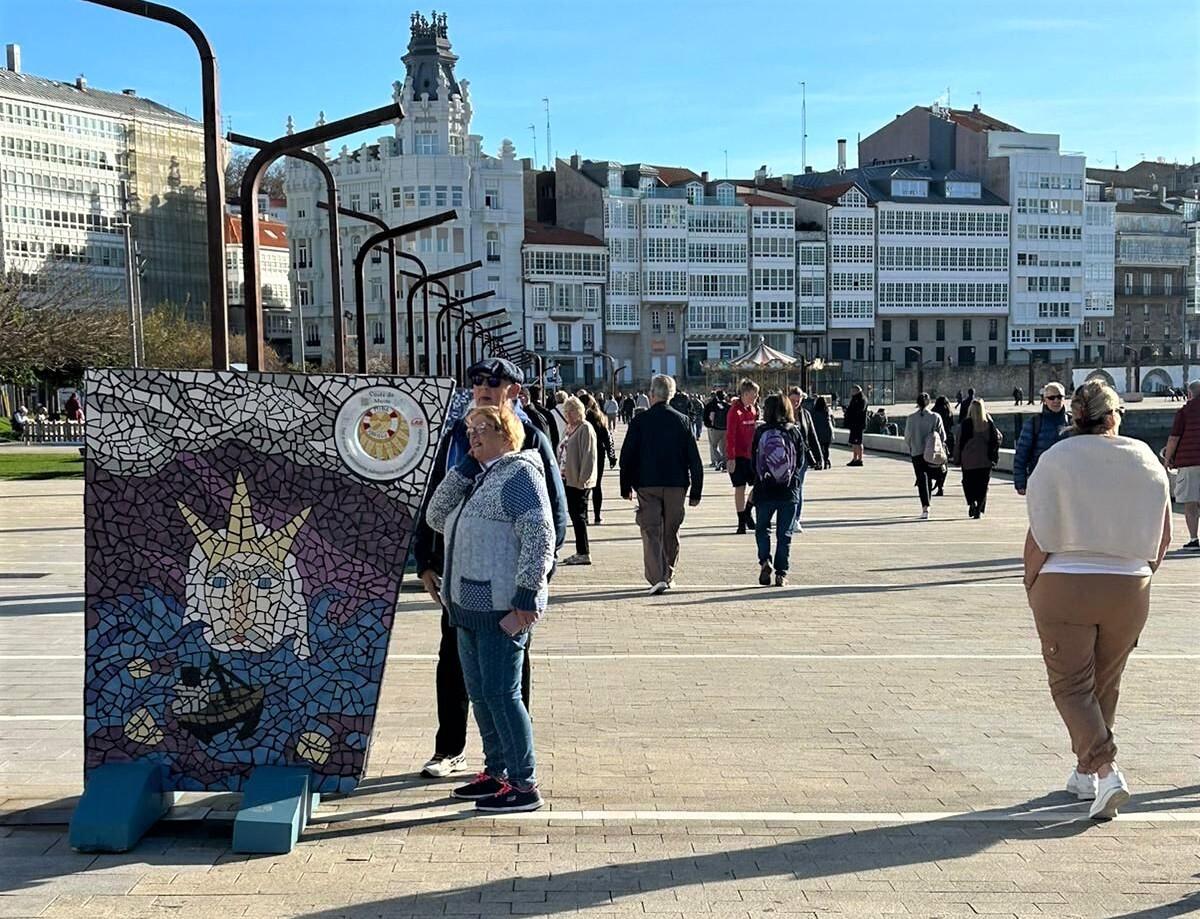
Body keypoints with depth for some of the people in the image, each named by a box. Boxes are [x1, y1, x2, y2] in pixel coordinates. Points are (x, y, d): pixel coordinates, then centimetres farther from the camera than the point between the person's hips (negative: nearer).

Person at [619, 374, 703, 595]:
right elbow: (694, 459, 1)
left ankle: (657, 578, -14)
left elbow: (627, 456, -2)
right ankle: (668, 576, 26)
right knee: (671, 532, 15)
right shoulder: (681, 421, 1)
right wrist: (695, 491, 6)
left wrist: (626, 487, 7)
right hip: (676, 485, 2)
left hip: (647, 485, -2)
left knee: (651, 532, -1)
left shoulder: (640, 420, -4)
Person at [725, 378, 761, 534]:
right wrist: (731, 457, -17)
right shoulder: (735, 410, -11)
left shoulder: (753, 409, 9)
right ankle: (742, 522, 8)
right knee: (740, 487, 0)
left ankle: (747, 513, 20)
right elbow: (730, 435, -14)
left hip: (751, 454, 6)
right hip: (738, 455, -6)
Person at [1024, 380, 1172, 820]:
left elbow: (1040, 535, -10)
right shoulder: (1145, 460, 2)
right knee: (1104, 685, 17)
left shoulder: (1057, 459, -9)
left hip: (1064, 586, -3)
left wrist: (1031, 585, 2)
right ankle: (1085, 774, 27)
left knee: (1071, 685, 3)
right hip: (1129, 589, 4)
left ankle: (1105, 770, -14)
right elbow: (1163, 537, 7)